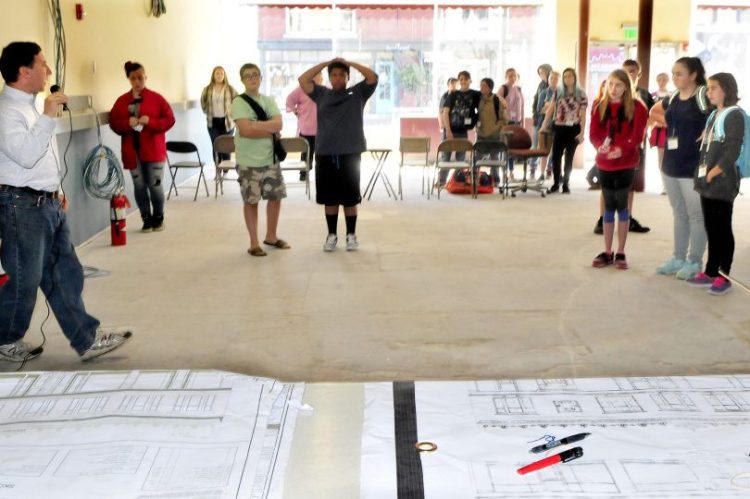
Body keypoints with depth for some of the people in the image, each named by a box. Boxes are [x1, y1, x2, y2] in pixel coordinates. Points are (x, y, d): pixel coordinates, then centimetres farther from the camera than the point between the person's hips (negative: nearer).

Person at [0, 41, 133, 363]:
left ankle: (87, 338, 15)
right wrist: (48, 117, -28)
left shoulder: (30, 106, 15)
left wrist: (57, 190, 23)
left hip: (48, 203, 10)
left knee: (65, 275, 10)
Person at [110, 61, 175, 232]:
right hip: (132, 151, 3)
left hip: (153, 150, -2)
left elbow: (169, 120, -4)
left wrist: (150, 121, -18)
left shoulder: (156, 98, -1)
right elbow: (114, 123, 5)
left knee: (155, 185, 0)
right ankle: (147, 219, 17)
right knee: (139, 186, 6)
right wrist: (127, 123, -15)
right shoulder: (122, 101, 7)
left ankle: (158, 218, 18)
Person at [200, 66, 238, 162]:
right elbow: (203, 103, 16)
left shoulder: (230, 89, -1)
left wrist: (232, 113, -2)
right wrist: (208, 112, 10)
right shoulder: (207, 90, 4)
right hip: (213, 122, 1)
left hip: (227, 121, -1)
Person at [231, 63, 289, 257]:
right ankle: (254, 243, 11)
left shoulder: (269, 101, 9)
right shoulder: (238, 102, -7)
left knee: (276, 196, 11)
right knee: (251, 201, 2)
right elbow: (245, 130, -20)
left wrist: (255, 125, -17)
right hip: (249, 161, -5)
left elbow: (278, 124, -7)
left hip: (271, 158, 6)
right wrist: (269, 130, -11)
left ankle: (271, 236, 28)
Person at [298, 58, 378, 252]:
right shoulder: (321, 94, 9)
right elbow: (303, 80, 2)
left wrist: (349, 63, -2)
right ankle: (331, 235, 18)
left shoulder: (357, 93, 5)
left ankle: (351, 235, 16)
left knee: (350, 198, 5)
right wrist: (325, 63, 1)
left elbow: (373, 77, -6)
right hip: (325, 154, 2)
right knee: (329, 198, 8)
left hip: (350, 154, -2)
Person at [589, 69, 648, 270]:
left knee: (621, 205, 1)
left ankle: (620, 253, 10)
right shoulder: (600, 106, 6)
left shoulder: (636, 107, -4)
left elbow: (637, 135, -10)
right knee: (609, 206, 9)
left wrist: (621, 149, -27)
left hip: (626, 163, -3)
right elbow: (593, 133, 1)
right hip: (604, 163, 3)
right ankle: (607, 252, 15)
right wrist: (600, 146, -21)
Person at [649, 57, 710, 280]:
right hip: (670, 165, 7)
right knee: (679, 214, 16)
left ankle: (694, 262, 10)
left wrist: (708, 133, -17)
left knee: (696, 216, 2)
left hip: (693, 167, -7)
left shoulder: (704, 96, -13)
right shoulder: (672, 98, 8)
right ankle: (678, 258, 25)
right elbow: (654, 112, 27)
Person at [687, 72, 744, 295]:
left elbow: (732, 152, -17)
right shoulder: (714, 115, 17)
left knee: (723, 230, -3)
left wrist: (713, 173, -16)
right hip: (708, 184, 8)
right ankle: (710, 272, 20)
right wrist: (703, 174, 9)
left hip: (722, 184, -8)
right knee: (711, 230, 13)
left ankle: (724, 277, 2)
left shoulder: (734, 115, -9)